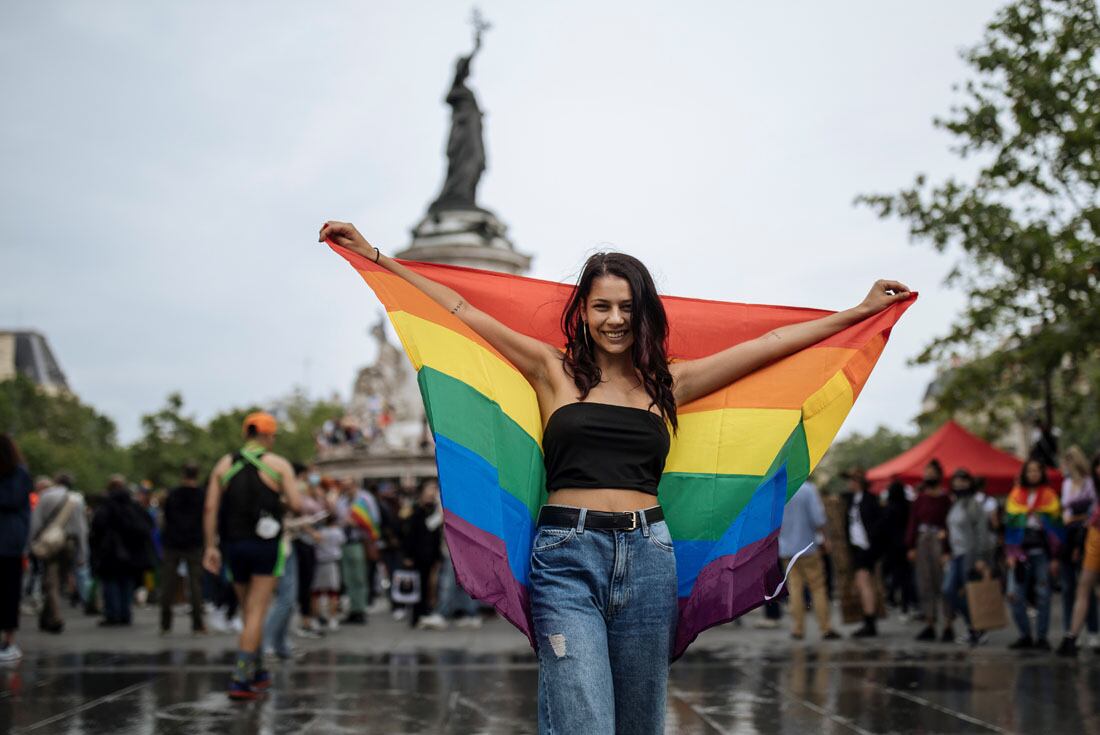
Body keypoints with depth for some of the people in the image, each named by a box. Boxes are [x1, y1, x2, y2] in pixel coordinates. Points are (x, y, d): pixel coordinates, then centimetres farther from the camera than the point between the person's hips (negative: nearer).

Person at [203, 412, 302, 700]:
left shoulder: (224, 464, 8)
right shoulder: (278, 465, -2)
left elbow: (210, 508, 0)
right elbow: (296, 504, -10)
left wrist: (211, 546, 2)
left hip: (234, 544, 4)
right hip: (266, 544, -4)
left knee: (249, 610, 17)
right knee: (256, 613, -3)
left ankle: (257, 673, 28)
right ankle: (240, 680, -11)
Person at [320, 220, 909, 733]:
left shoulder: (669, 383, 14)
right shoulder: (554, 370, 9)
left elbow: (772, 343, 17)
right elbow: (460, 311, 9)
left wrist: (862, 310, 20)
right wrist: (375, 256, 9)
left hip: (648, 557, 3)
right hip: (567, 557, -3)